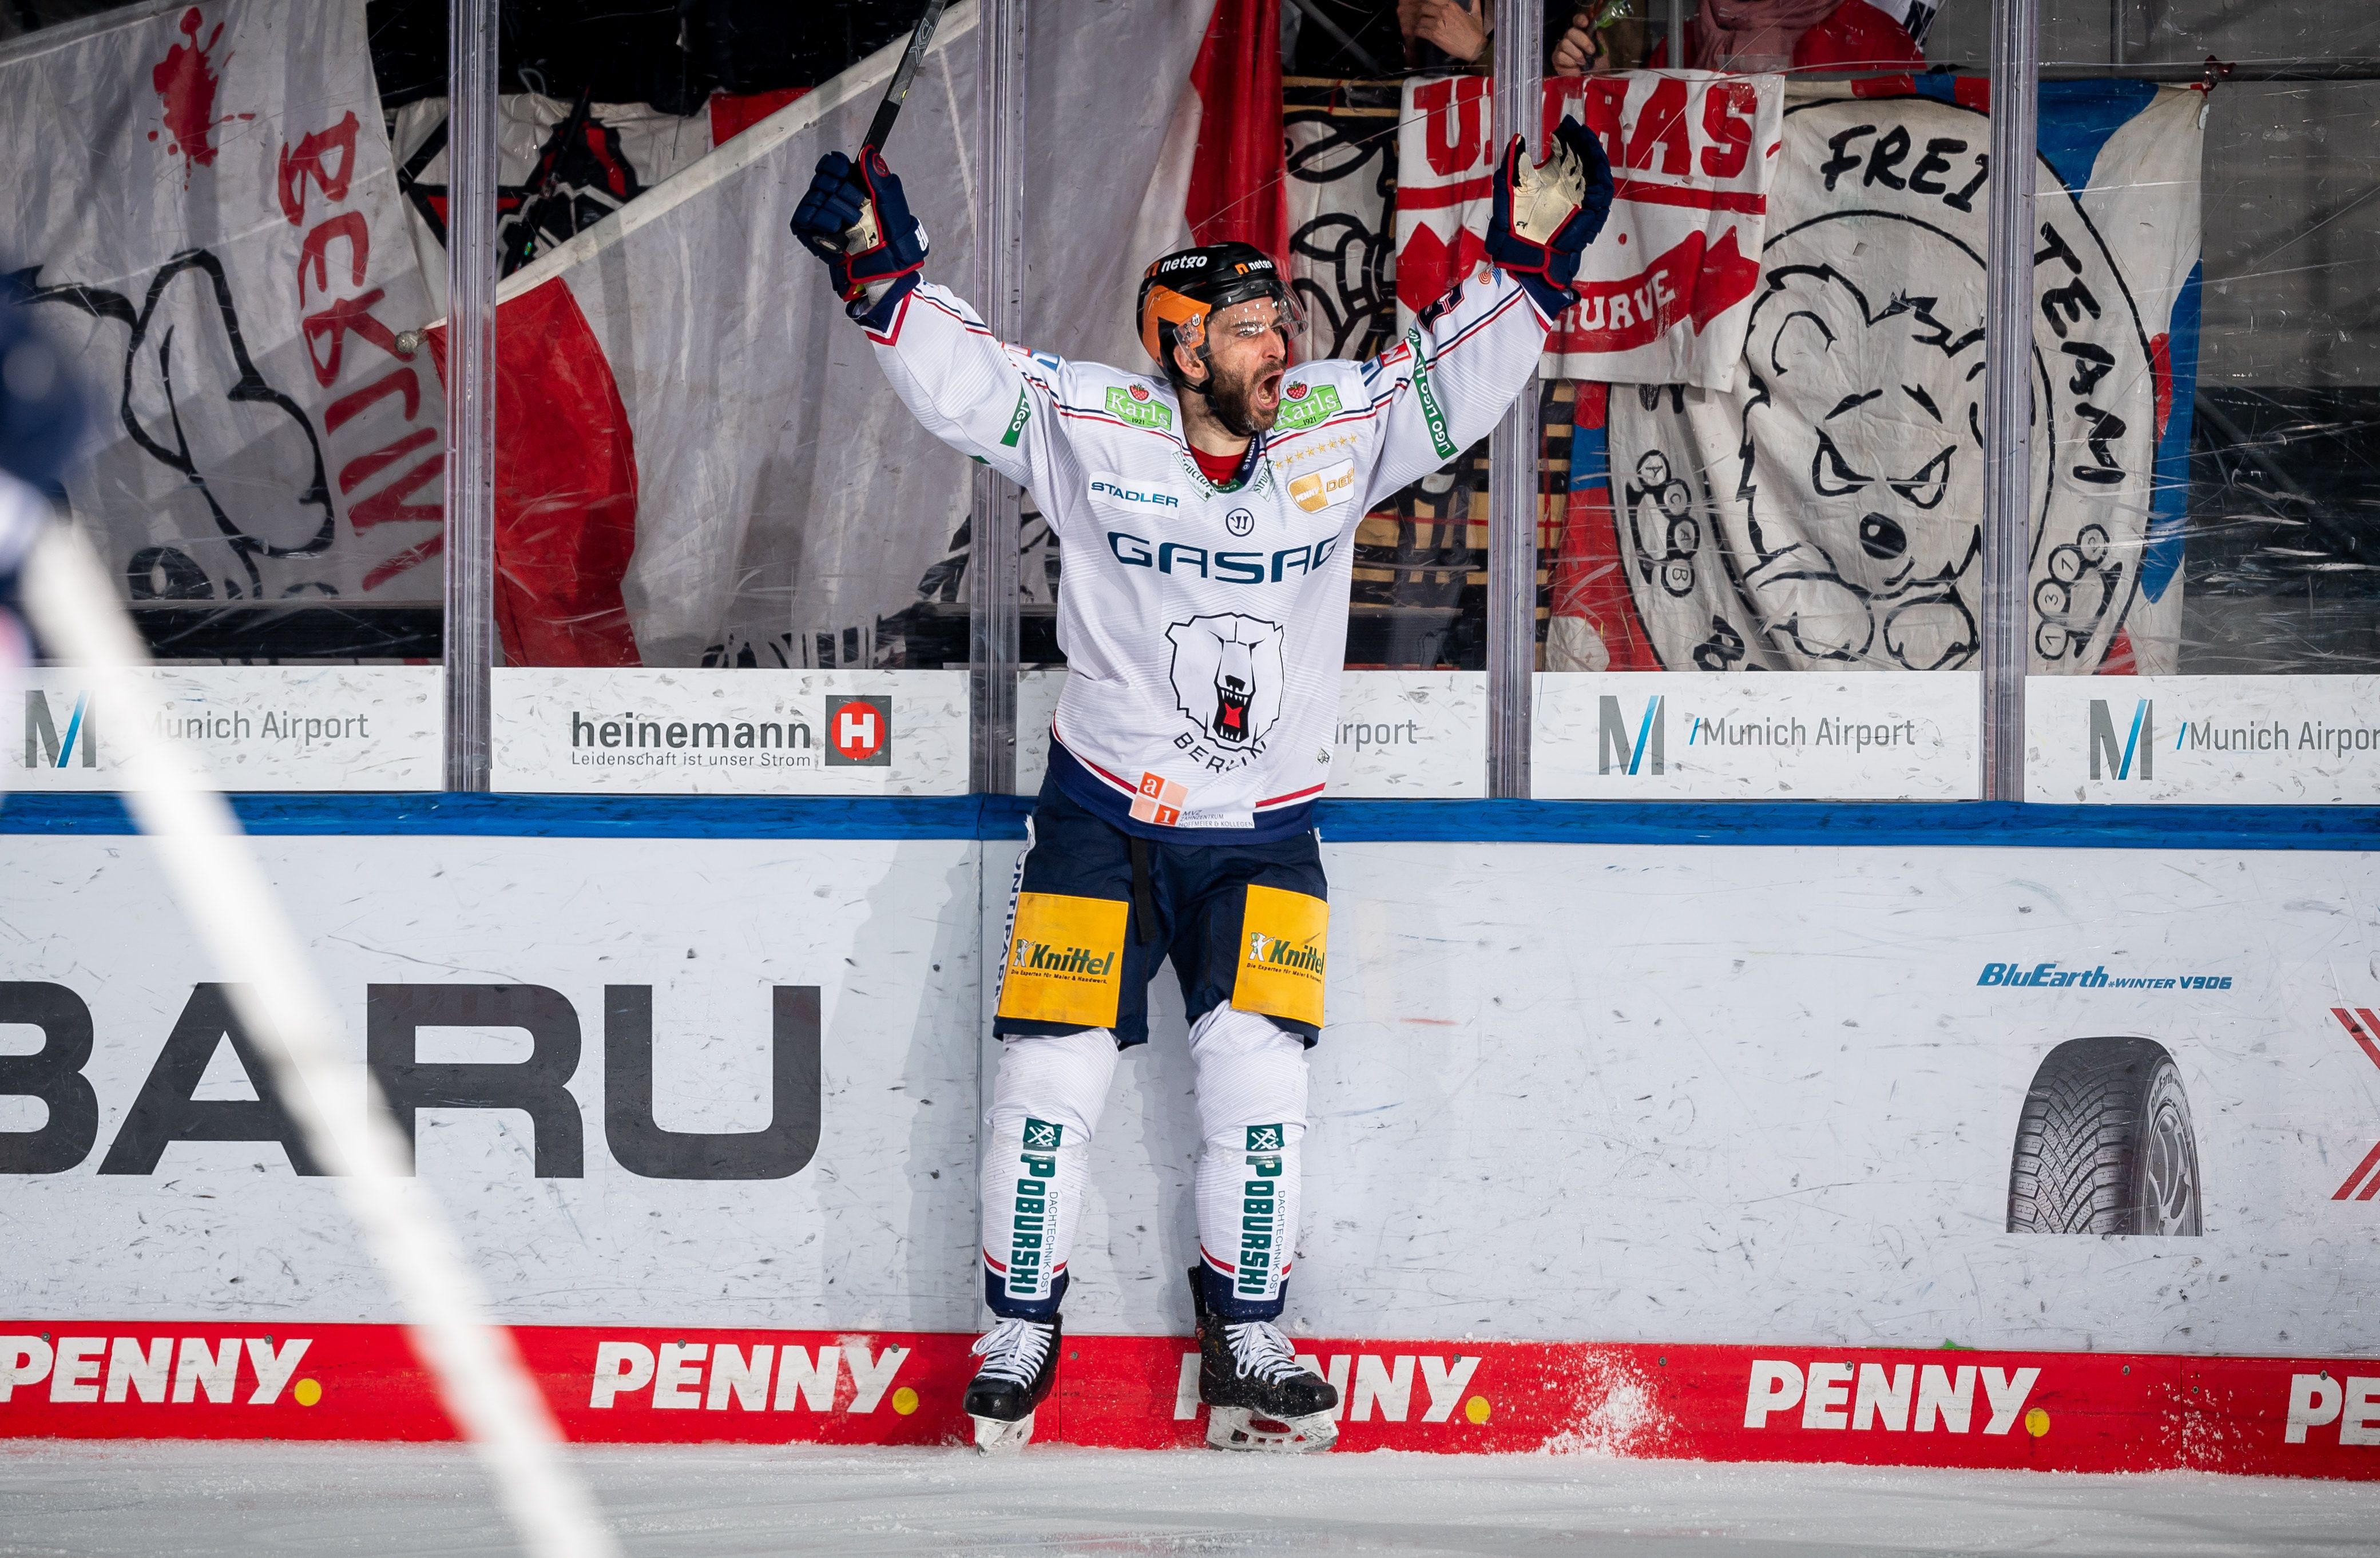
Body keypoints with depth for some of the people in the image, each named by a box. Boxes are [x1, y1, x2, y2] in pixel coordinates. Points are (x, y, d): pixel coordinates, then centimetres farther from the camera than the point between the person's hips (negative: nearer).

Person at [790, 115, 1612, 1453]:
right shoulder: (1090, 427, -9)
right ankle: (1021, 1332, 15)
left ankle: (1246, 1351, 5)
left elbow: (1461, 377, 0)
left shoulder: (1341, 428, -3)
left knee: (1260, 1080, -8)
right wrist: (883, 272, -22)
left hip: (1261, 838, 1)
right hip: (1103, 821, -1)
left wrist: (1534, 260, -12)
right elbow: (957, 375, -8)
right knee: (1052, 1077, -2)